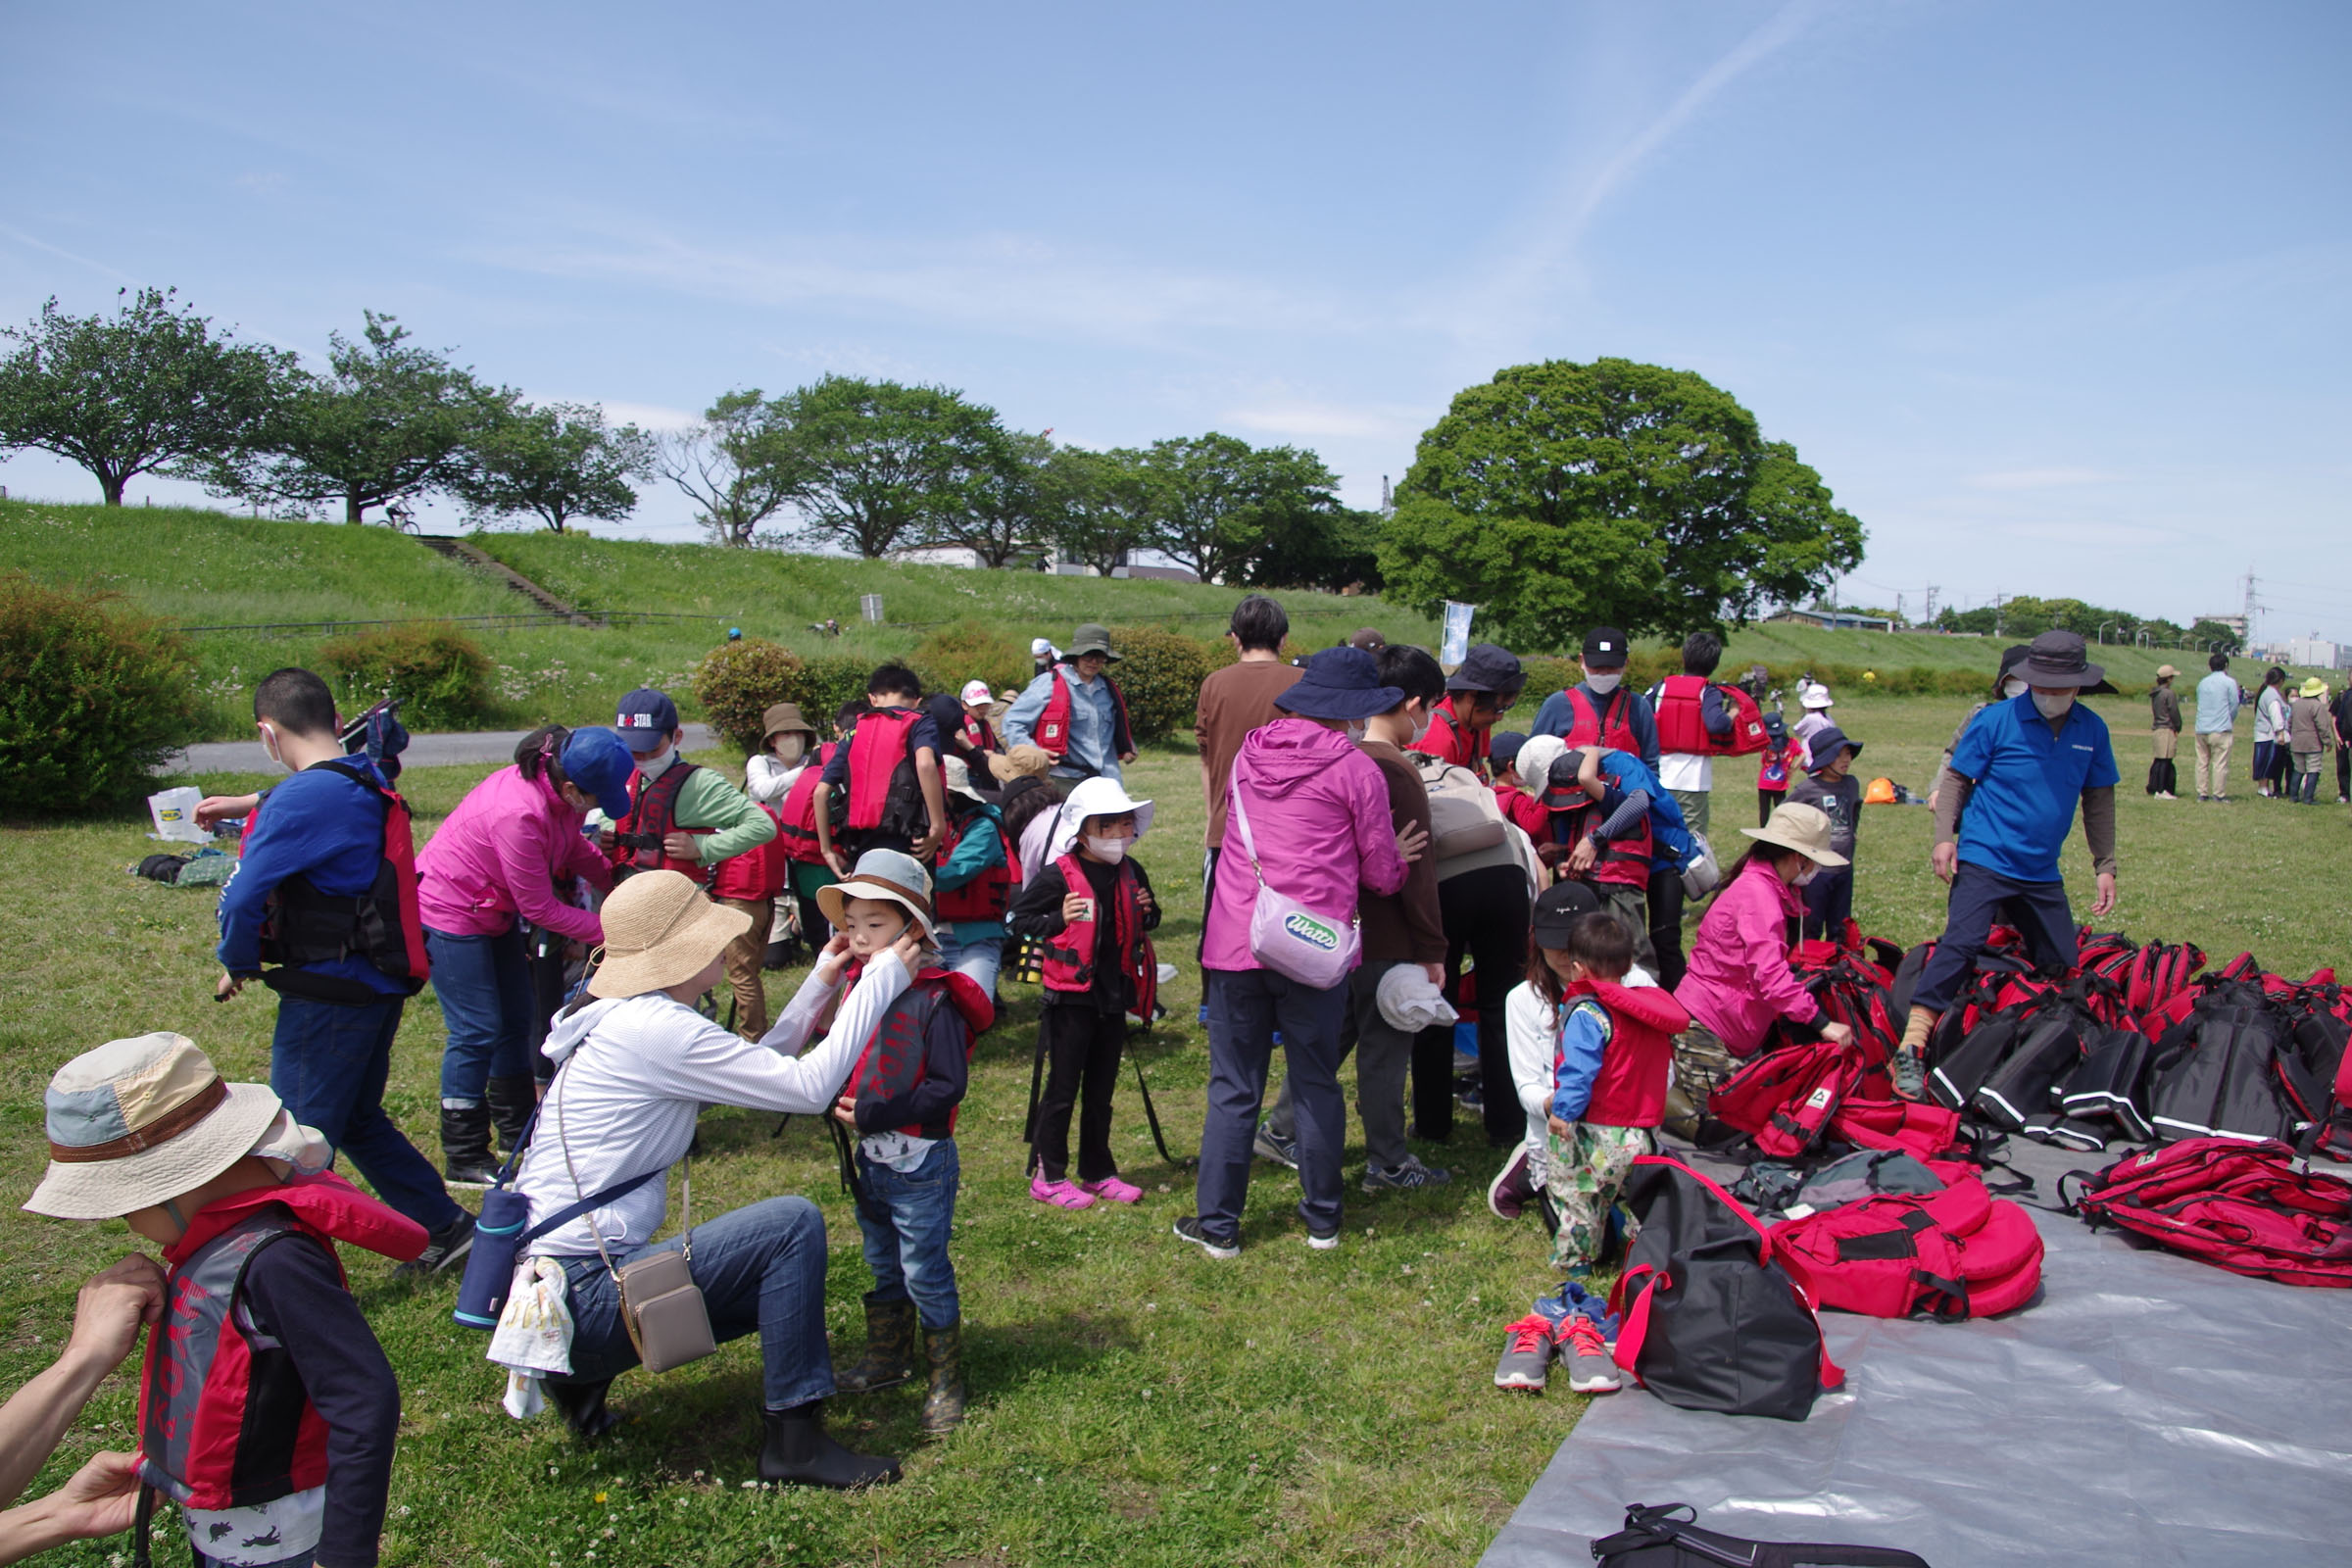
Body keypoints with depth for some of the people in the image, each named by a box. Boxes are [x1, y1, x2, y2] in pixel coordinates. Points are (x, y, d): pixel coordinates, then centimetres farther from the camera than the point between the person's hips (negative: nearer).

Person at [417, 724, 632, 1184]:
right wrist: (607, 930, -20)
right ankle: (463, 1160, 5)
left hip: (494, 911, 9)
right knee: (477, 1032, -7)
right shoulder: (518, 815, -36)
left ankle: (519, 1136, 28)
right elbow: (540, 909, -27)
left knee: (517, 1017, 14)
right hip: (449, 912, -9)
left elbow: (575, 849, 4)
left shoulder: (559, 789, -13)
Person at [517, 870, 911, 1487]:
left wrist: (821, 984, 15)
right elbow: (807, 1087, -19)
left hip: (551, 1287, 10)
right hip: (578, 1292, -10)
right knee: (793, 1223, -14)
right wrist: (883, 979, -11)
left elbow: (757, 1073, 18)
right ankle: (792, 1440, -6)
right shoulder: (653, 1028, -20)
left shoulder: (626, 1020, 11)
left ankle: (583, 1375, 18)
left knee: (776, 1284, 20)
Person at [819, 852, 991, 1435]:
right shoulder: (857, 988, 3)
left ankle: (946, 1380, 17)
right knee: (883, 1266, 22)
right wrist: (838, 1101, -4)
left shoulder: (934, 1000, -20)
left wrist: (873, 1113, -23)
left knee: (925, 1272, 2)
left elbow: (948, 1086, -23)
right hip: (870, 1159, 8)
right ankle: (888, 1356, 40)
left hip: (920, 1162, -7)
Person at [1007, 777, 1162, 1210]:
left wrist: (1146, 912, -4)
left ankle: (1098, 1172, 25)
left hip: (1114, 995, 6)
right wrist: (1059, 920, -23)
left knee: (1101, 1088, 14)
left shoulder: (1130, 872, 6)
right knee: (1063, 1088, 2)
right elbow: (1019, 918, -9)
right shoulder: (1058, 875, -13)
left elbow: (1149, 920, 19)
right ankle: (1049, 1175, 14)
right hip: (1071, 997, -6)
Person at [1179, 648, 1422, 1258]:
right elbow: (1381, 873, -1)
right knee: (1316, 1086, 11)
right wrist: (1397, 859, 23)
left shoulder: (1248, 756, 10)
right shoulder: (1355, 769, -4)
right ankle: (1321, 1219, 23)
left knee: (1233, 1089, 9)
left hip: (1235, 944, 3)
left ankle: (1217, 1224, 15)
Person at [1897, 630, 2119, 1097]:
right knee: (1961, 944, -20)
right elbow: (1956, 779, -2)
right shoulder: (1996, 721, -7)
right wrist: (1944, 837, -14)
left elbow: (2098, 800, 15)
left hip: (2042, 873, 5)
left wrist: (2105, 866, 13)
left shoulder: (2092, 730, 6)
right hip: (1984, 861, -5)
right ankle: (1911, 1048, -24)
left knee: (2063, 968, 10)